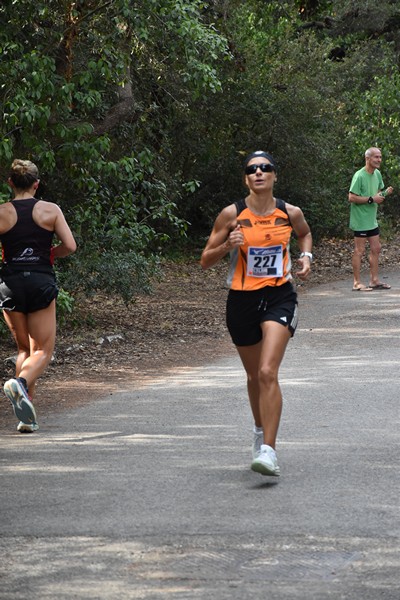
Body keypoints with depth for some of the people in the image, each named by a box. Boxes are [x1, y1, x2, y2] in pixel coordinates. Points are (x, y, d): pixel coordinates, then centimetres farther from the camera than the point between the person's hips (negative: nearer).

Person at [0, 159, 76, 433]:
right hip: (41, 282, -1)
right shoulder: (51, 210, 0)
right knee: (43, 351, 5)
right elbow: (70, 246, -5)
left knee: (25, 349, 16)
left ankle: (28, 416, 8)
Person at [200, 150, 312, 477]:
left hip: (280, 296, -1)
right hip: (242, 299, 1)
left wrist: (306, 256, 5)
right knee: (254, 375, 16)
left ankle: (268, 451, -22)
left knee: (267, 372, -19)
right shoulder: (232, 214, -7)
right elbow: (206, 260, -2)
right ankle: (261, 430, 44)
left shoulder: (290, 213, -2)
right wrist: (227, 246, -21)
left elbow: (305, 233, 24)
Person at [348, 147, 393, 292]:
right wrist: (372, 199, -22)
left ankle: (374, 280, 21)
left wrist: (385, 193, -1)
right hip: (360, 220, -9)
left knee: (376, 248, 12)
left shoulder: (377, 174, 8)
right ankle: (357, 283, 1)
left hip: (372, 219, 9)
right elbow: (352, 197, -21)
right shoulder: (359, 176, -18)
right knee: (359, 251, -4)